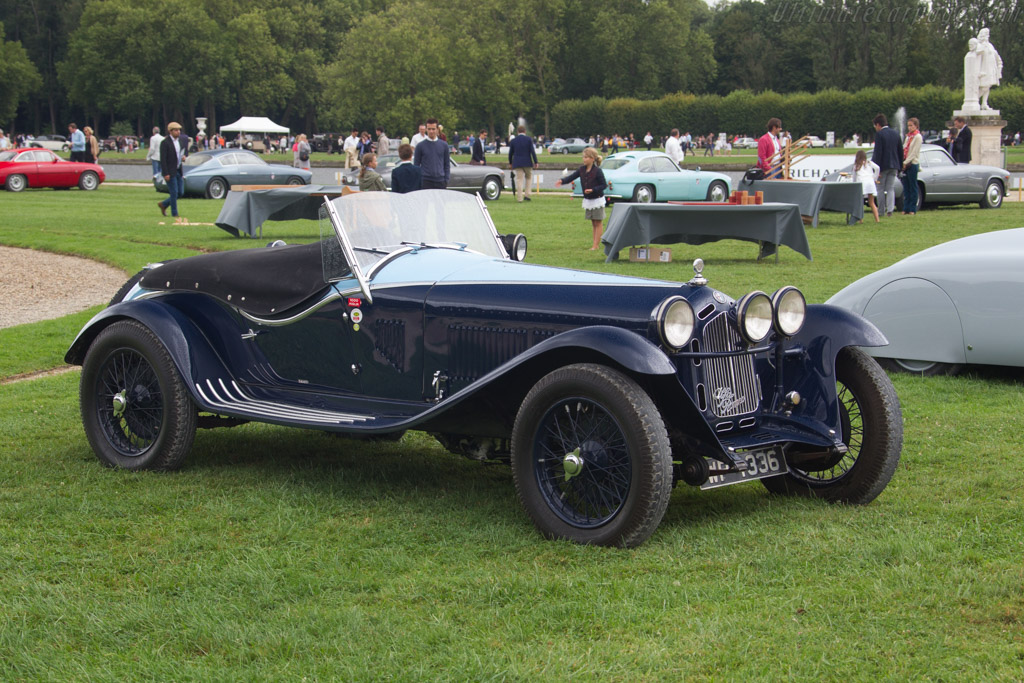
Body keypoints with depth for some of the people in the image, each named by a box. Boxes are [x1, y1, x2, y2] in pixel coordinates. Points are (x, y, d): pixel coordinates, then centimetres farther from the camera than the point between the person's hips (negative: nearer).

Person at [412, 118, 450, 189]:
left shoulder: (444, 145, 6)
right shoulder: (420, 146, 1)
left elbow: (447, 164, 10)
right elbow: (416, 165, 3)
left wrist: (446, 180, 3)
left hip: (440, 181, 2)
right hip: (426, 181, -2)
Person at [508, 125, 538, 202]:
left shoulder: (513, 140, 3)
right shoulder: (529, 139, -3)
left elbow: (510, 153, 7)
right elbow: (532, 151, -8)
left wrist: (510, 163, 21)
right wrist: (535, 162, -4)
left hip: (517, 163, 1)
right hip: (527, 162, -1)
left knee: (519, 180, 2)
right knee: (529, 177, 18)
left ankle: (519, 198, -2)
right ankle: (527, 195, 6)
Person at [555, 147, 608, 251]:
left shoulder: (597, 171, -17)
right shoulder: (582, 169, 1)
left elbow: (604, 185, -14)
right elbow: (572, 177, -9)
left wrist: (593, 190, -27)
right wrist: (562, 181, -27)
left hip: (597, 199, -7)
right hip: (587, 200, 7)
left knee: (598, 223, 1)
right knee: (593, 223, 13)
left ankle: (596, 244, 3)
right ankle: (595, 242, 18)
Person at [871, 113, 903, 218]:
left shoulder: (879, 134, -11)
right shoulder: (896, 134, 9)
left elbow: (878, 152, -16)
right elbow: (900, 151, 12)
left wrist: (876, 168, -16)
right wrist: (900, 166, 17)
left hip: (883, 166, -6)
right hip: (894, 166, 6)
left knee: (880, 189, 4)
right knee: (890, 188, 7)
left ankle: (881, 211, 6)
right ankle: (890, 210, -2)